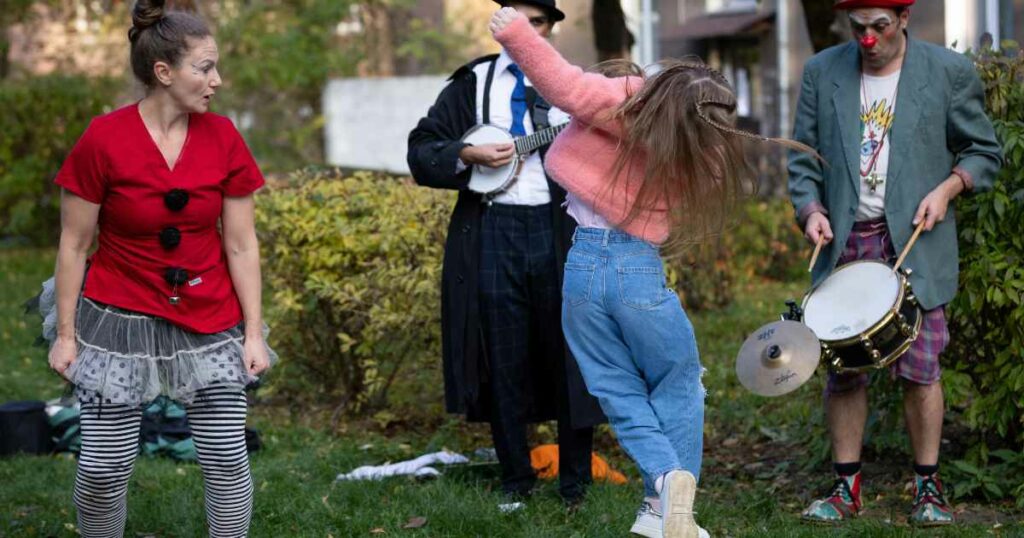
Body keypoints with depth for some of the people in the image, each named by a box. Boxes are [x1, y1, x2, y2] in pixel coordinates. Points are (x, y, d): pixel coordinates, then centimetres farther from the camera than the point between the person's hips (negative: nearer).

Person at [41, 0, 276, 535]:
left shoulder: (223, 138, -5)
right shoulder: (103, 140, -13)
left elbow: (241, 245, -1)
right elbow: (73, 244, -6)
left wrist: (253, 332, -2)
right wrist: (65, 334, -4)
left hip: (209, 320, 2)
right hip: (122, 318, -2)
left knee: (227, 458, 2)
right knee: (105, 466, 0)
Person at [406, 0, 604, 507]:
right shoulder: (472, 84, 10)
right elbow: (420, 151, 6)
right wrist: (467, 154, -11)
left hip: (558, 230, 0)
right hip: (491, 232, 0)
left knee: (568, 355, 1)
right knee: (503, 363, 4)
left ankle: (575, 483, 11)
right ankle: (515, 481, 15)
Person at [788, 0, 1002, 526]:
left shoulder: (948, 72, 0)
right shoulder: (821, 72, 6)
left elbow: (984, 152, 8)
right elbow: (803, 156, 10)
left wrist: (947, 187, -9)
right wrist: (810, 209, -7)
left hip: (914, 241, -2)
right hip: (845, 241, 2)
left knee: (919, 368, -4)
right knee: (842, 368, 2)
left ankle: (929, 488, 9)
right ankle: (846, 488, 13)